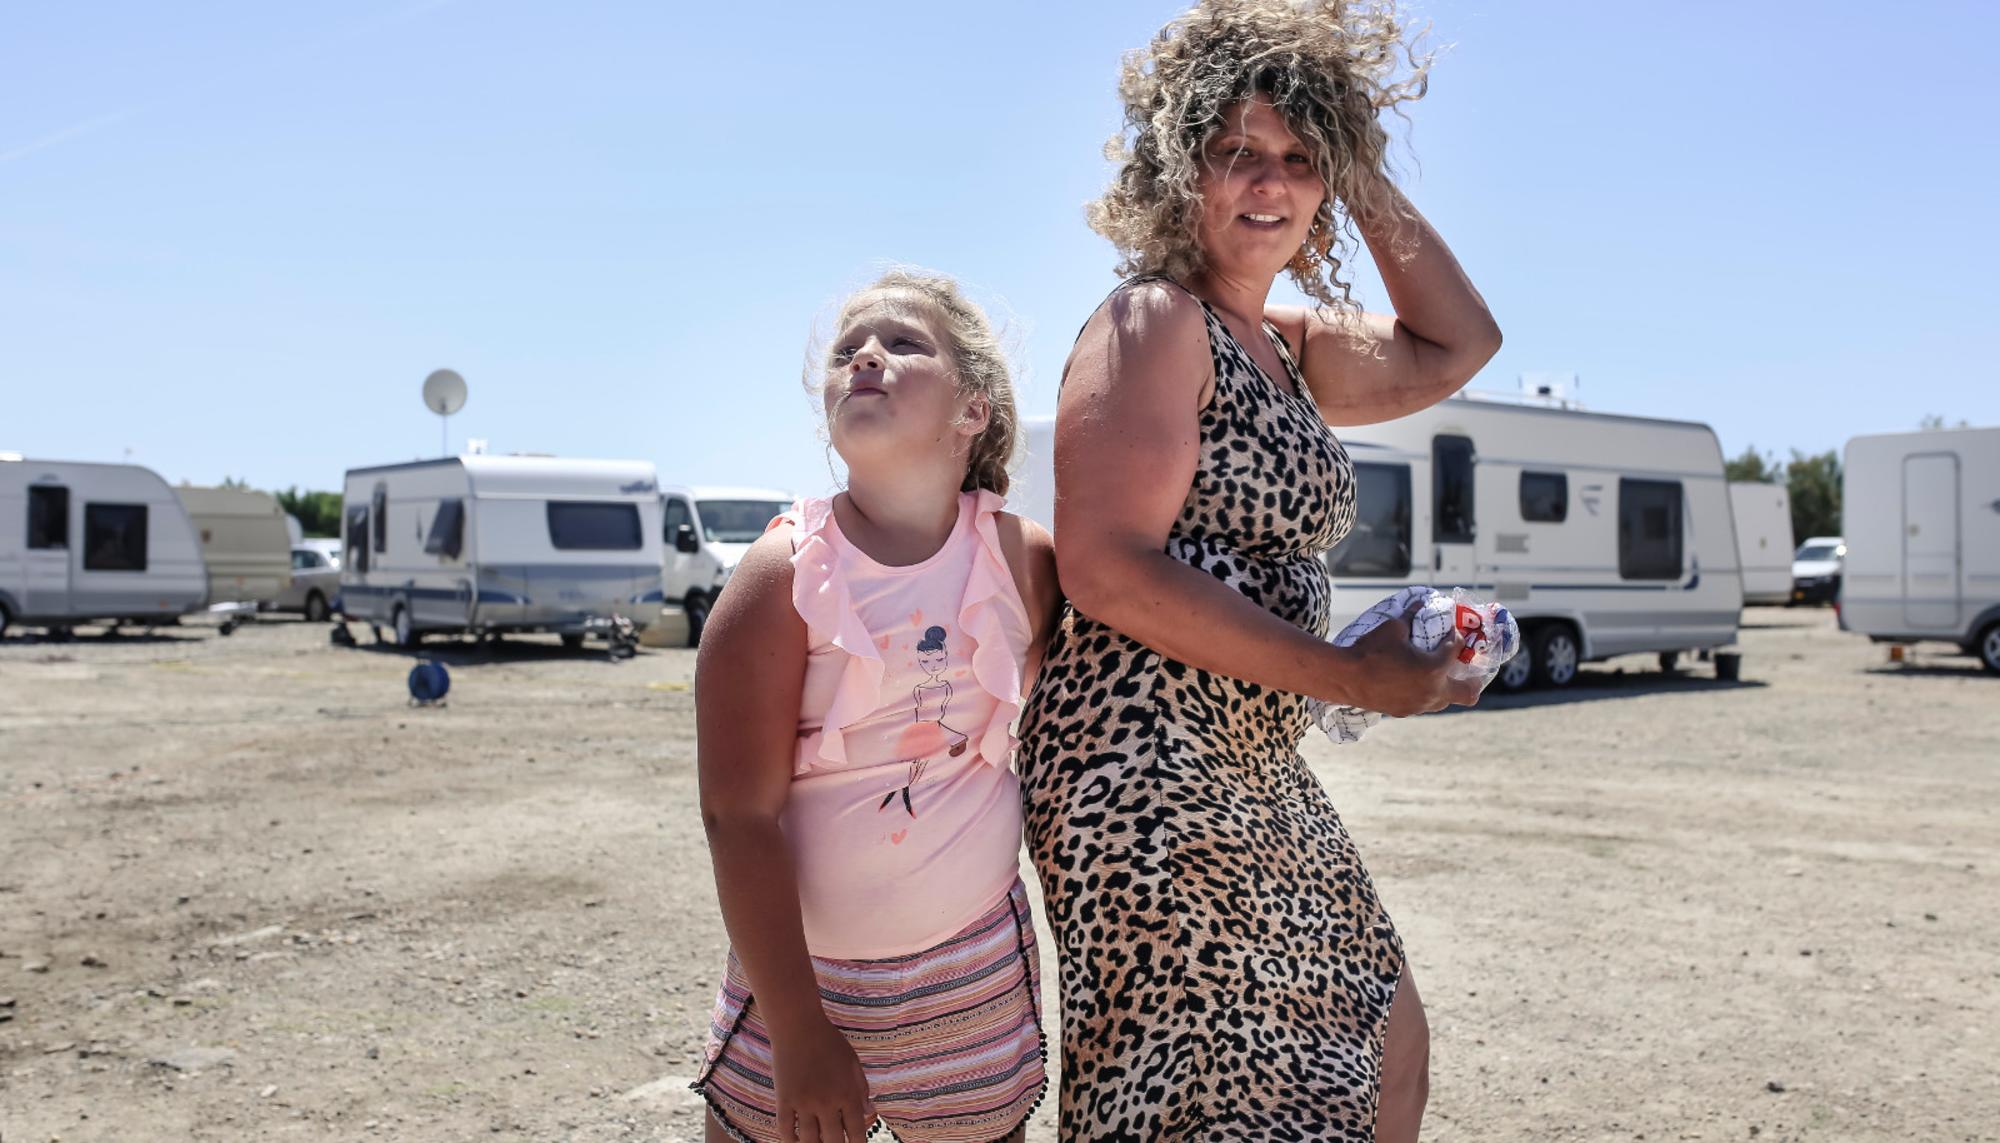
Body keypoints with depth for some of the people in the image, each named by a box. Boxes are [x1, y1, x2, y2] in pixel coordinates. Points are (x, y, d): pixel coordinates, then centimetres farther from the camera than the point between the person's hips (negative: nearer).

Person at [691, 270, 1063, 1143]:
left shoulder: (1024, 560, -6)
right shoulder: (784, 575, -14)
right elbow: (741, 817, -15)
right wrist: (799, 1033, -16)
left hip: (975, 974, 2)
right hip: (799, 970, -2)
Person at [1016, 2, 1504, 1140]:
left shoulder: (1290, 349, 14)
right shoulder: (1152, 322, -12)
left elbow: (1457, 346, 25)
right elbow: (1110, 570, -21)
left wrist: (1365, 180, 14)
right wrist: (1349, 675, -19)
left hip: (1262, 780, 10)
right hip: (1149, 779, -10)